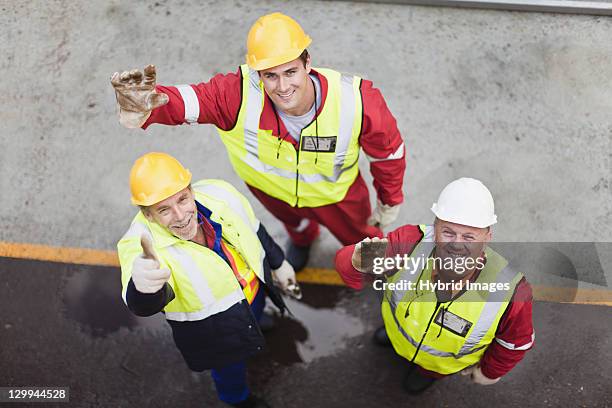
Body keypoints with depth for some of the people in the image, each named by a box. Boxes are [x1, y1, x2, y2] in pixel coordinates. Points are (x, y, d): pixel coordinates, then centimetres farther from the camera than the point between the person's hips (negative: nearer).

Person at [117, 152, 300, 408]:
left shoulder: (218, 194, -26)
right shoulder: (140, 246, -37)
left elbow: (254, 230, -6)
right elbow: (144, 306, -55)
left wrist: (278, 263, 9)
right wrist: (144, 289, -80)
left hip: (255, 291, 3)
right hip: (213, 328, -3)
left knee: (255, 320, 36)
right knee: (231, 367, 26)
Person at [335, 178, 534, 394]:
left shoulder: (511, 294, -41)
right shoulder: (410, 242, -42)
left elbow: (516, 343, -19)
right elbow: (347, 269, -36)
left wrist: (490, 372, 1)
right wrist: (359, 263, -61)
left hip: (448, 362, -1)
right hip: (400, 332, 1)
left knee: (415, 384, 30)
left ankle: (431, 373, 62)